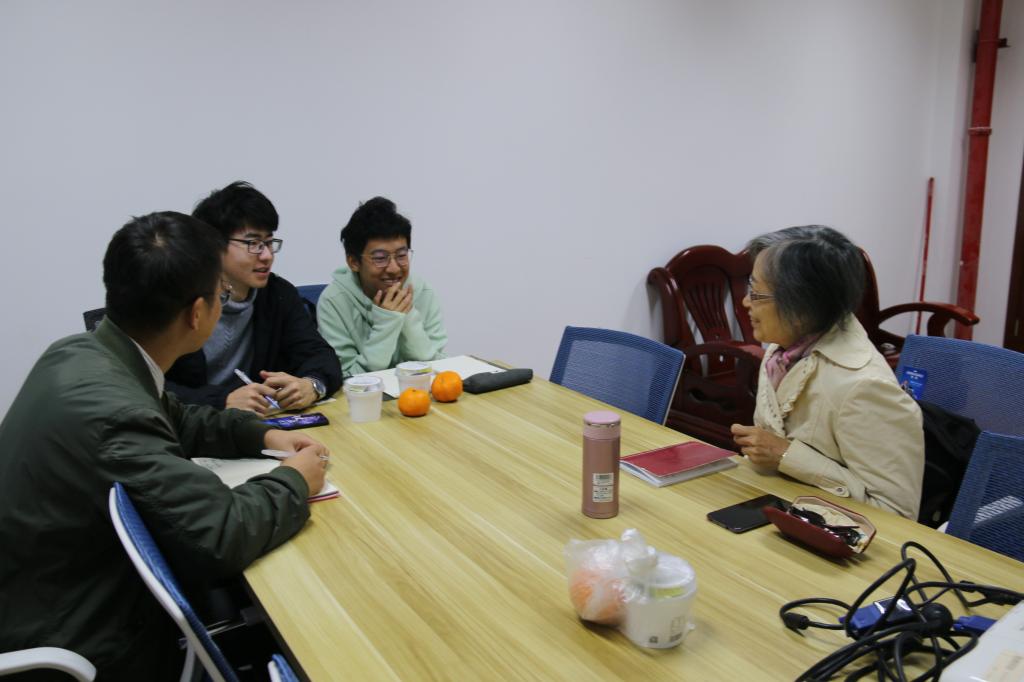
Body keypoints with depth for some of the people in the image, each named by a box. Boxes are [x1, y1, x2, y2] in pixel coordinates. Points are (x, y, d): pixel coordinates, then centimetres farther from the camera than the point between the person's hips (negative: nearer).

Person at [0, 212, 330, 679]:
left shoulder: (82, 352, -6)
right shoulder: (112, 410, -33)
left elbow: (170, 419, 12)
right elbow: (225, 533, -30)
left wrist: (263, 435, 2)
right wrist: (294, 481, -13)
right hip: (72, 644, -7)